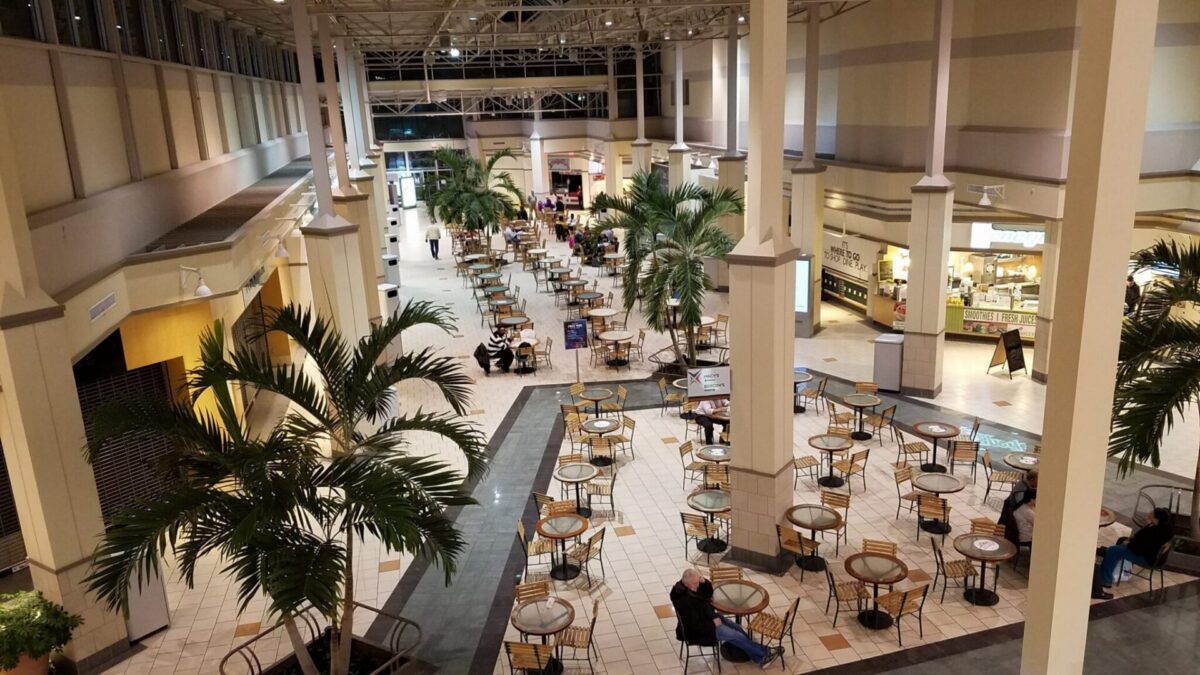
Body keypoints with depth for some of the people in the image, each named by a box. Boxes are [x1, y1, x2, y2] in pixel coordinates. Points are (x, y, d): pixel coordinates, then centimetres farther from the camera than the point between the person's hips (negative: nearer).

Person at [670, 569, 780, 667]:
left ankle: (759, 658, 14)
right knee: (737, 636, -5)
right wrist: (713, 624, -19)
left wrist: (704, 581, -14)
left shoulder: (692, 586, -7)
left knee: (737, 629, 6)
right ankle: (766, 652, 11)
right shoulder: (685, 601, -34)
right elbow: (694, 626, -30)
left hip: (709, 618, 9)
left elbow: (709, 593, 7)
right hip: (699, 630, -9)